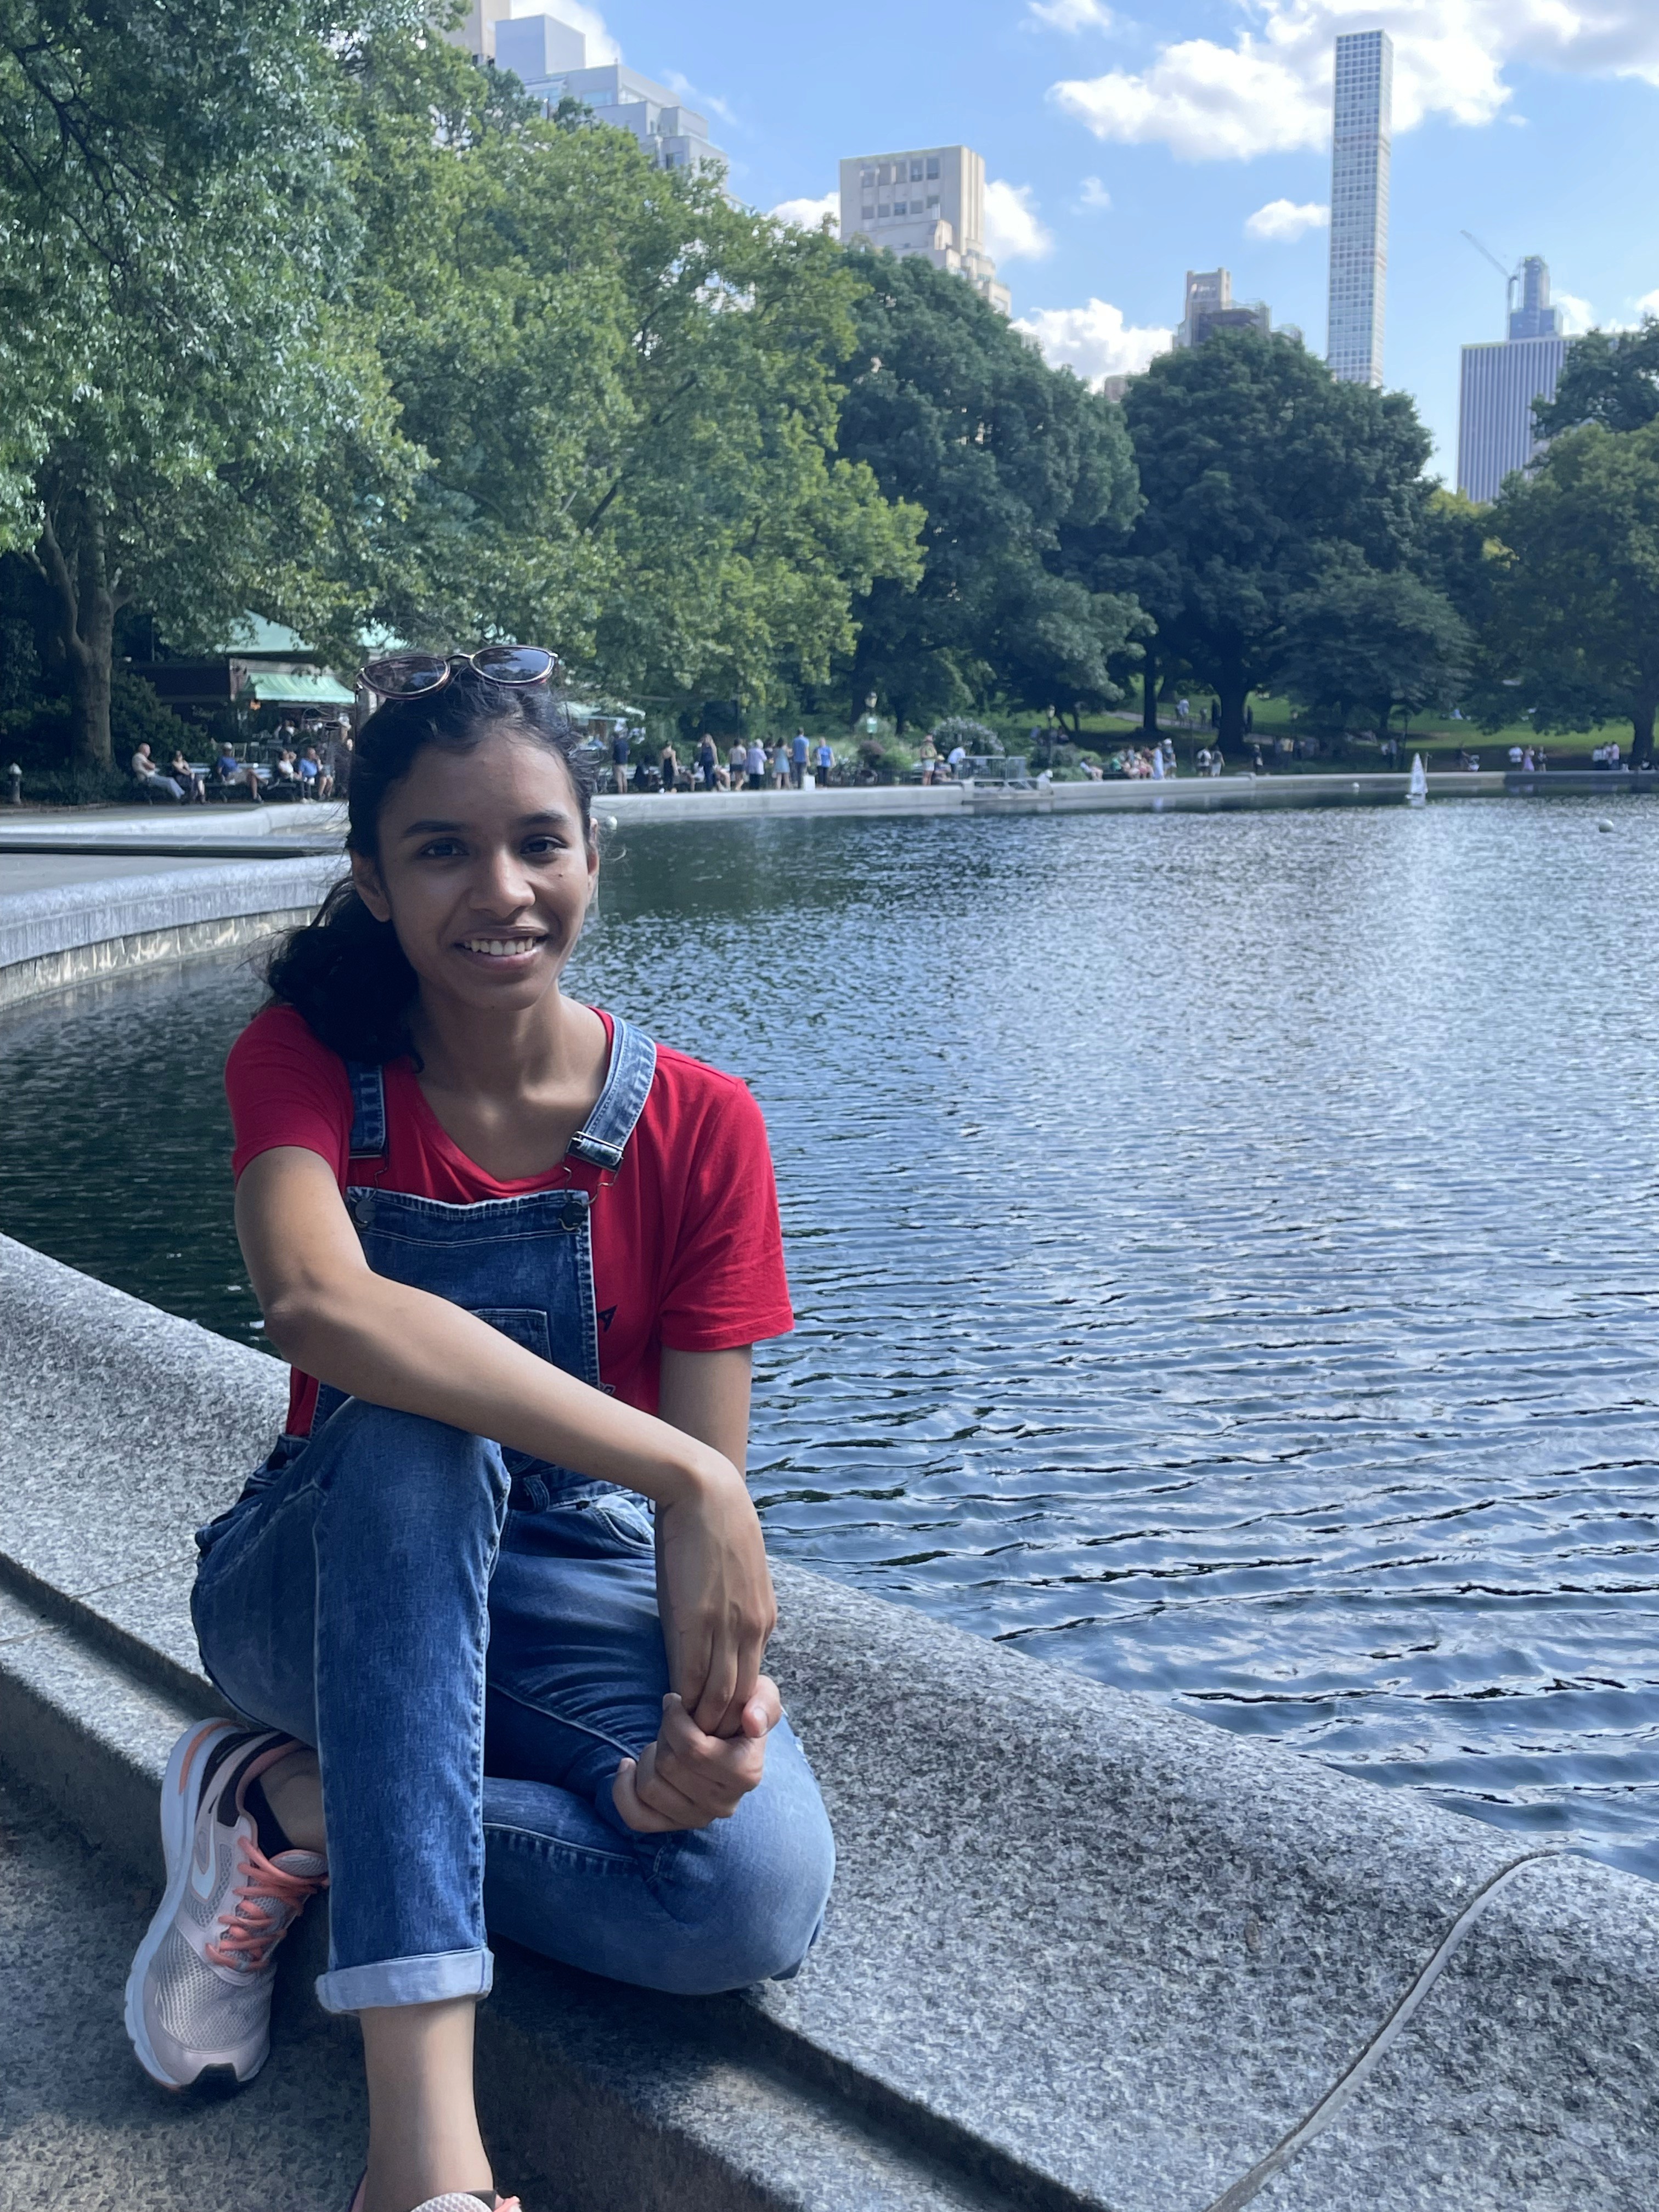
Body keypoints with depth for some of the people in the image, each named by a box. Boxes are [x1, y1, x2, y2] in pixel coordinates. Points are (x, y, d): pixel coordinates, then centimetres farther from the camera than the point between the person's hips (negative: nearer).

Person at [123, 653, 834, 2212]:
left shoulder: (699, 1127, -8)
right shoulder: (307, 1063, -10)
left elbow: (706, 1480, -10)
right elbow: (316, 1303, -33)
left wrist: (718, 1693, -32)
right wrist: (679, 1475, -39)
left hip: (572, 1588, 1)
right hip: (324, 1592, -1)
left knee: (760, 1889, -29)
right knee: (417, 1426, -37)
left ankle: (291, 1807, -8)